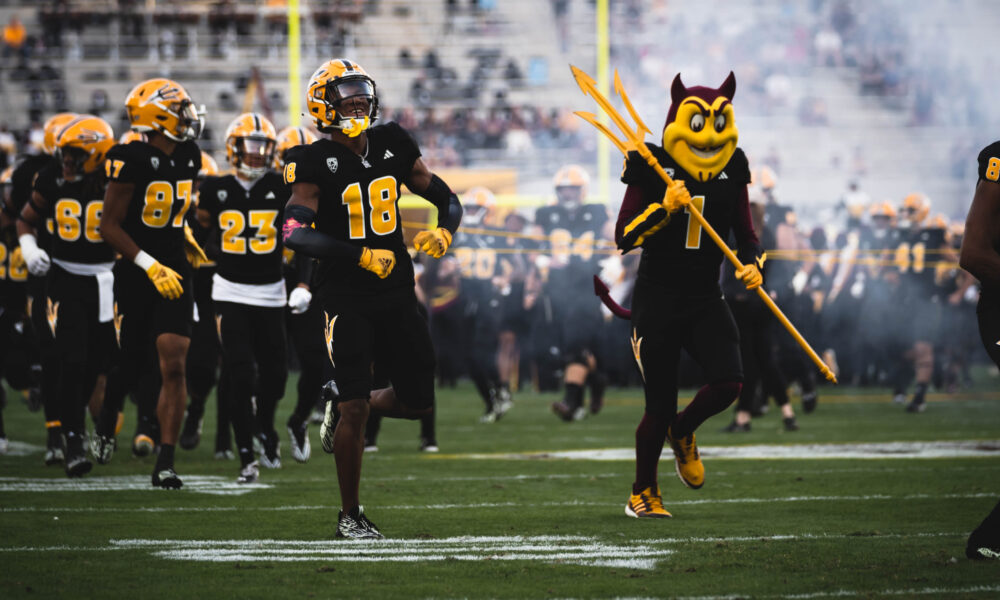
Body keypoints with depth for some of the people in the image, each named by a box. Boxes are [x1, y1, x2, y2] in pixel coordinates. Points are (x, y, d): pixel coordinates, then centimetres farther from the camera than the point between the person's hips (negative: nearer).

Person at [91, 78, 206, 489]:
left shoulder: (189, 158, 5)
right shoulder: (132, 161, -16)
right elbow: (109, 226, -15)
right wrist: (151, 266, -20)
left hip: (174, 273, 4)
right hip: (135, 274, -4)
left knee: (173, 366, -9)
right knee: (130, 366, 7)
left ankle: (165, 463, -10)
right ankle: (106, 426, 39)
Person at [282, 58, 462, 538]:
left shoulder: (392, 145, 6)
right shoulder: (316, 162, -10)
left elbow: (446, 199, 13)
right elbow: (294, 233, -19)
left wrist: (443, 232, -9)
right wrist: (360, 255, -23)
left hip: (396, 295, 5)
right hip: (345, 296, -5)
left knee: (418, 402, 8)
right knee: (355, 409, -9)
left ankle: (342, 403, 36)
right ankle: (350, 516, 5)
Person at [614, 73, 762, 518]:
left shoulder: (732, 169, 4)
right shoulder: (652, 167, -8)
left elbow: (745, 233, 12)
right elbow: (623, 237, -10)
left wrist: (752, 264, -9)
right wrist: (664, 209, -24)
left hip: (706, 298, 3)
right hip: (657, 298, -3)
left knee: (728, 382, -19)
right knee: (660, 407, -1)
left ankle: (683, 432, 16)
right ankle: (642, 493, 23)